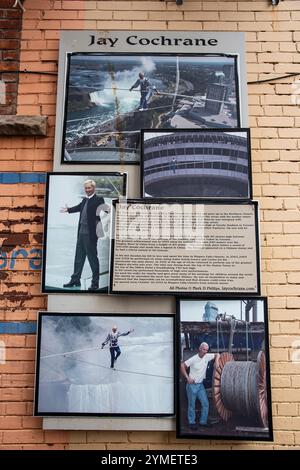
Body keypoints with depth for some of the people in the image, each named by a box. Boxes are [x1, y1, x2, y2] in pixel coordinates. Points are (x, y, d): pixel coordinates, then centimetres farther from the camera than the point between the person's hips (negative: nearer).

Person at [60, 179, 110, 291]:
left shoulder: (98, 200, -8)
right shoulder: (85, 200, 13)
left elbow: (105, 209, -20)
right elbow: (78, 207, 31)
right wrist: (67, 209, 46)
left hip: (91, 234, -8)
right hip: (81, 232, 8)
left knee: (92, 258, -1)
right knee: (78, 257, 15)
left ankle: (95, 282, 9)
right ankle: (75, 280, 27)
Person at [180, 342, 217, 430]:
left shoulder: (207, 357, -4)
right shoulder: (193, 359, -19)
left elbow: (216, 355, 11)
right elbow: (182, 365, -16)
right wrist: (187, 377, -17)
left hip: (200, 385, 5)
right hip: (192, 385, -5)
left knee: (205, 404, 6)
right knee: (192, 405, 5)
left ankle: (203, 421, 21)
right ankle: (192, 423, 20)